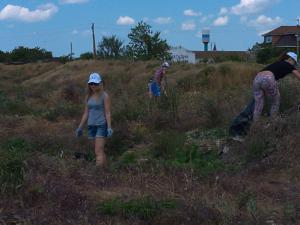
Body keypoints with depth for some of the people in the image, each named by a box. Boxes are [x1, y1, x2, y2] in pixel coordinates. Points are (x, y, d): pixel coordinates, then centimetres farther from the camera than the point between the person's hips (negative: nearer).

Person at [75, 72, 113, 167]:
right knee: (100, 151, 11)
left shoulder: (104, 96, -6)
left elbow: (107, 113, -8)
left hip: (101, 125, -6)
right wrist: (80, 127, 12)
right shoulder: (88, 97, 10)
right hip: (91, 126, 6)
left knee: (98, 152, -11)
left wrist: (109, 127, -16)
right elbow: (86, 113, 13)